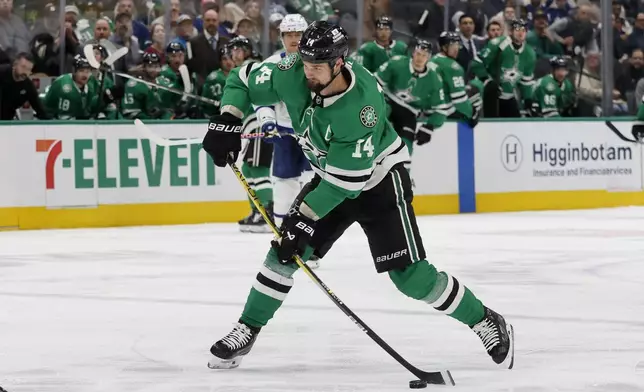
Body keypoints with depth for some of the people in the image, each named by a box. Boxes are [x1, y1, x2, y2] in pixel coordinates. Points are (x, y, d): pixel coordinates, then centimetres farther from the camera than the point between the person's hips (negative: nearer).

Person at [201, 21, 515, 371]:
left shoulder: (362, 105, -36)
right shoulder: (293, 75, -20)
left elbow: (347, 178, -31)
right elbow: (243, 81, -3)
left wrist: (305, 217, -29)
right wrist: (227, 120, -20)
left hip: (379, 181, -6)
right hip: (330, 177, 6)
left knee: (410, 275, -12)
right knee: (284, 250, -2)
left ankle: (486, 323, 4)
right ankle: (246, 331, 12)